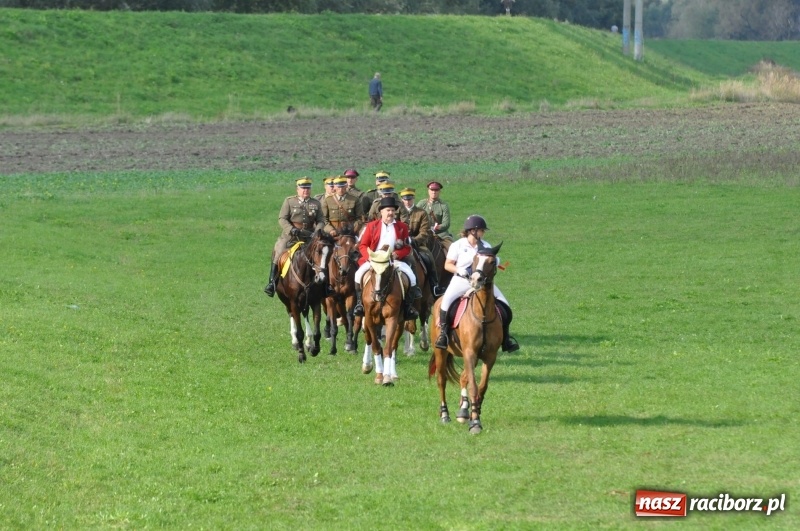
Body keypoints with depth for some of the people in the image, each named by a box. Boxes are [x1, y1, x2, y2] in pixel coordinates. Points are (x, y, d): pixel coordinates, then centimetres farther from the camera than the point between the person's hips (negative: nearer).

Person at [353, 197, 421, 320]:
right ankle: (359, 303, -10)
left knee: (411, 276, -19)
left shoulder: (402, 227, 8)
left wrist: (396, 254, -15)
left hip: (395, 260, 1)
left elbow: (407, 248, 6)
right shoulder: (372, 226, 7)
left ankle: (408, 306, -7)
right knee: (359, 274, -25)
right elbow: (363, 245, 5)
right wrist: (370, 256, -15)